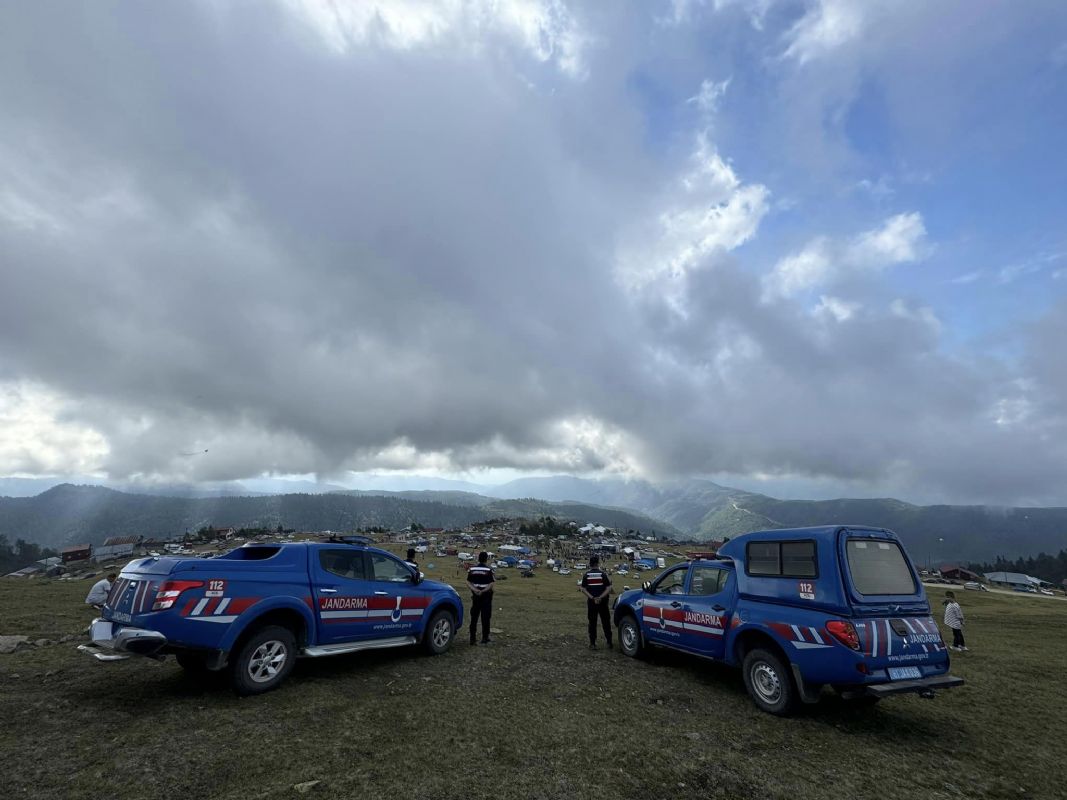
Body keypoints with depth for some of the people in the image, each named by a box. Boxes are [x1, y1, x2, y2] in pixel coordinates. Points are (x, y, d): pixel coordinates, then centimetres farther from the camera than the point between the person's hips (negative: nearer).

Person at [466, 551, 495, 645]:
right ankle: (485, 638, 10)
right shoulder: (489, 569, -10)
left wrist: (475, 590, -12)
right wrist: (483, 591, -16)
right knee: (485, 618, 6)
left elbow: (468, 582, -1)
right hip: (486, 595, -3)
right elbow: (491, 584, -15)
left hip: (475, 595, 3)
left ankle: (472, 638, 12)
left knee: (474, 617, 10)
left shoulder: (472, 569, 2)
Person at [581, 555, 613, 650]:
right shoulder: (603, 574, -7)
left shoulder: (586, 575, -2)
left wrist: (592, 598, -11)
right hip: (602, 602, -1)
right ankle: (609, 643, 14)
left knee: (592, 623, 8)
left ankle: (592, 644, 8)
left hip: (591, 602, 1)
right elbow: (609, 588, -12)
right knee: (606, 622, 10)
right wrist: (600, 597, -15)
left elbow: (583, 589, -6)